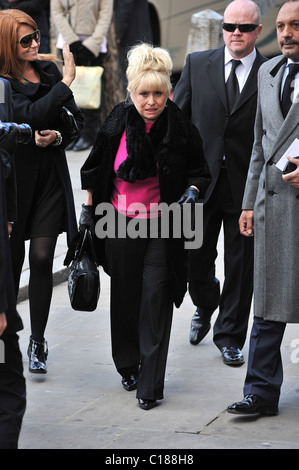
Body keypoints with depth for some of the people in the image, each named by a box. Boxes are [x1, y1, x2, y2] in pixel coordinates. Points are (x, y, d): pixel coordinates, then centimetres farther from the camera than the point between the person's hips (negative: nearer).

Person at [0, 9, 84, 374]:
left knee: (41, 258, -1)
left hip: (51, 179, 3)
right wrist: (66, 82, -18)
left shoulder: (50, 72, 7)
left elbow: (76, 120, 11)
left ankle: (37, 341, 8)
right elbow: (31, 115, -25)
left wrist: (58, 136, -9)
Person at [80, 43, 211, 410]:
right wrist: (88, 209, 12)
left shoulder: (181, 129, -8)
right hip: (120, 225, 2)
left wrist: (192, 191, -16)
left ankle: (150, 384, -3)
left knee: (156, 300, -7)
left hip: (162, 227, -2)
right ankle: (128, 366, 33)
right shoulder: (117, 124, -4)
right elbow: (96, 171, 9)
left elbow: (200, 172, 4)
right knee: (125, 299, 12)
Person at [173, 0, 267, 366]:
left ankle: (230, 335, 21)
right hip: (201, 180, 2)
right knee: (195, 257, 8)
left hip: (247, 185, -1)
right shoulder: (197, 64, 5)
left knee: (240, 266, 6)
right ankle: (205, 305, 39)